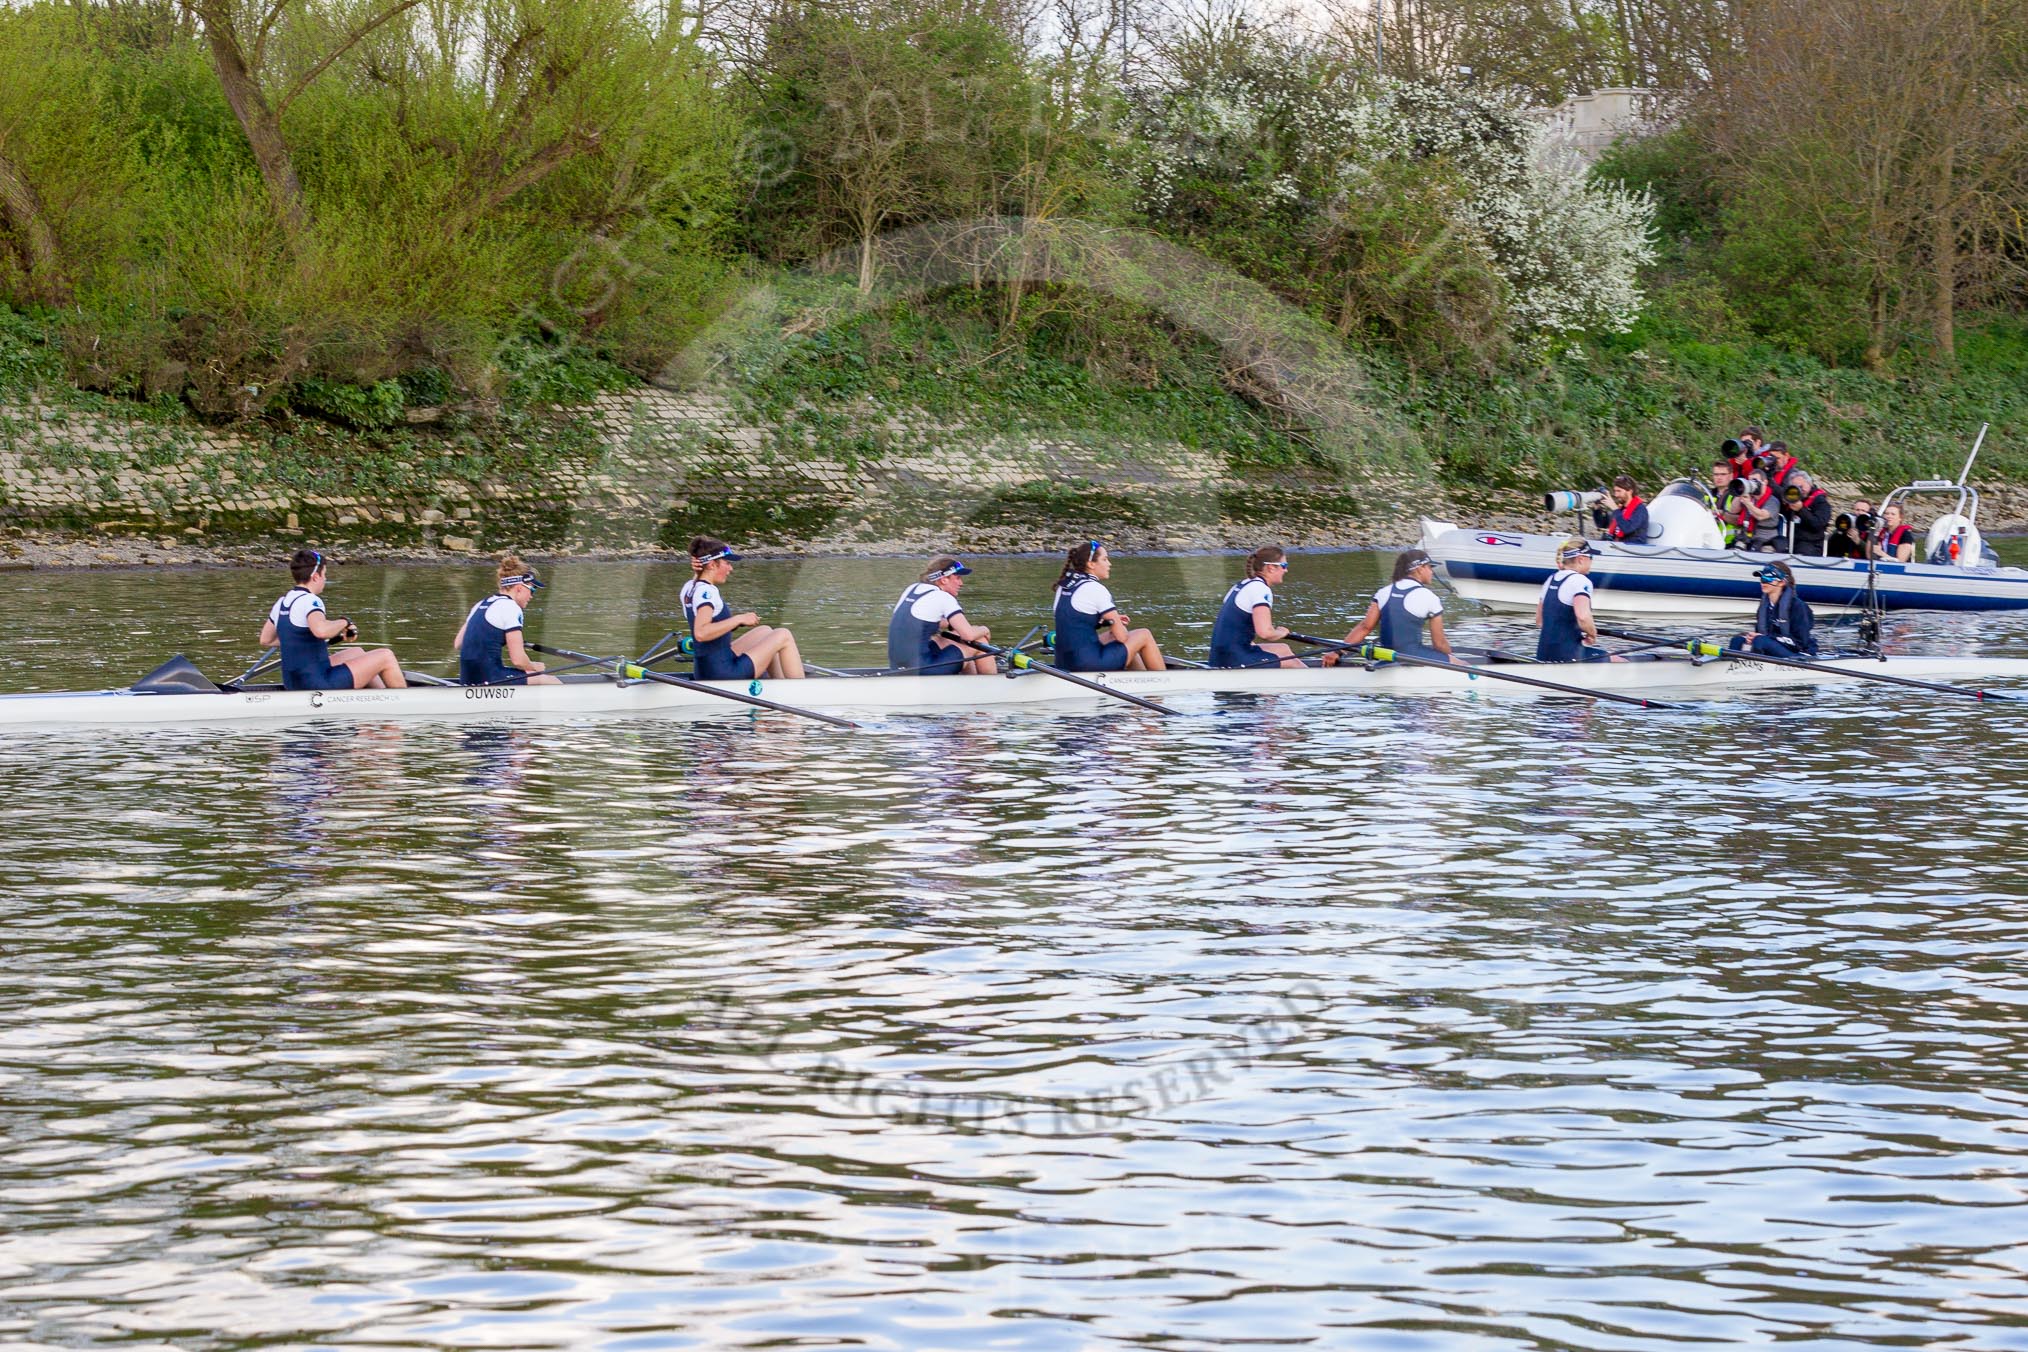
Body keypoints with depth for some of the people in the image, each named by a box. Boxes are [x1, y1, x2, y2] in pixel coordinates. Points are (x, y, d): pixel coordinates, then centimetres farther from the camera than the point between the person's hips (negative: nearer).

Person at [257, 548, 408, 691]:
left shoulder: (282, 603, 9)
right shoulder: (309, 600, -18)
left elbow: (265, 640, 20)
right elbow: (321, 630, -39)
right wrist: (344, 622, -18)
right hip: (318, 685, -10)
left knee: (357, 653, 33)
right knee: (385, 656, 0)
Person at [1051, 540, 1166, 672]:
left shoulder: (1064, 585, 10)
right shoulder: (1095, 589, -14)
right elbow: (1121, 636, -12)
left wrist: (1104, 622, 14)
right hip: (1088, 664, -9)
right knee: (1144, 636, 10)